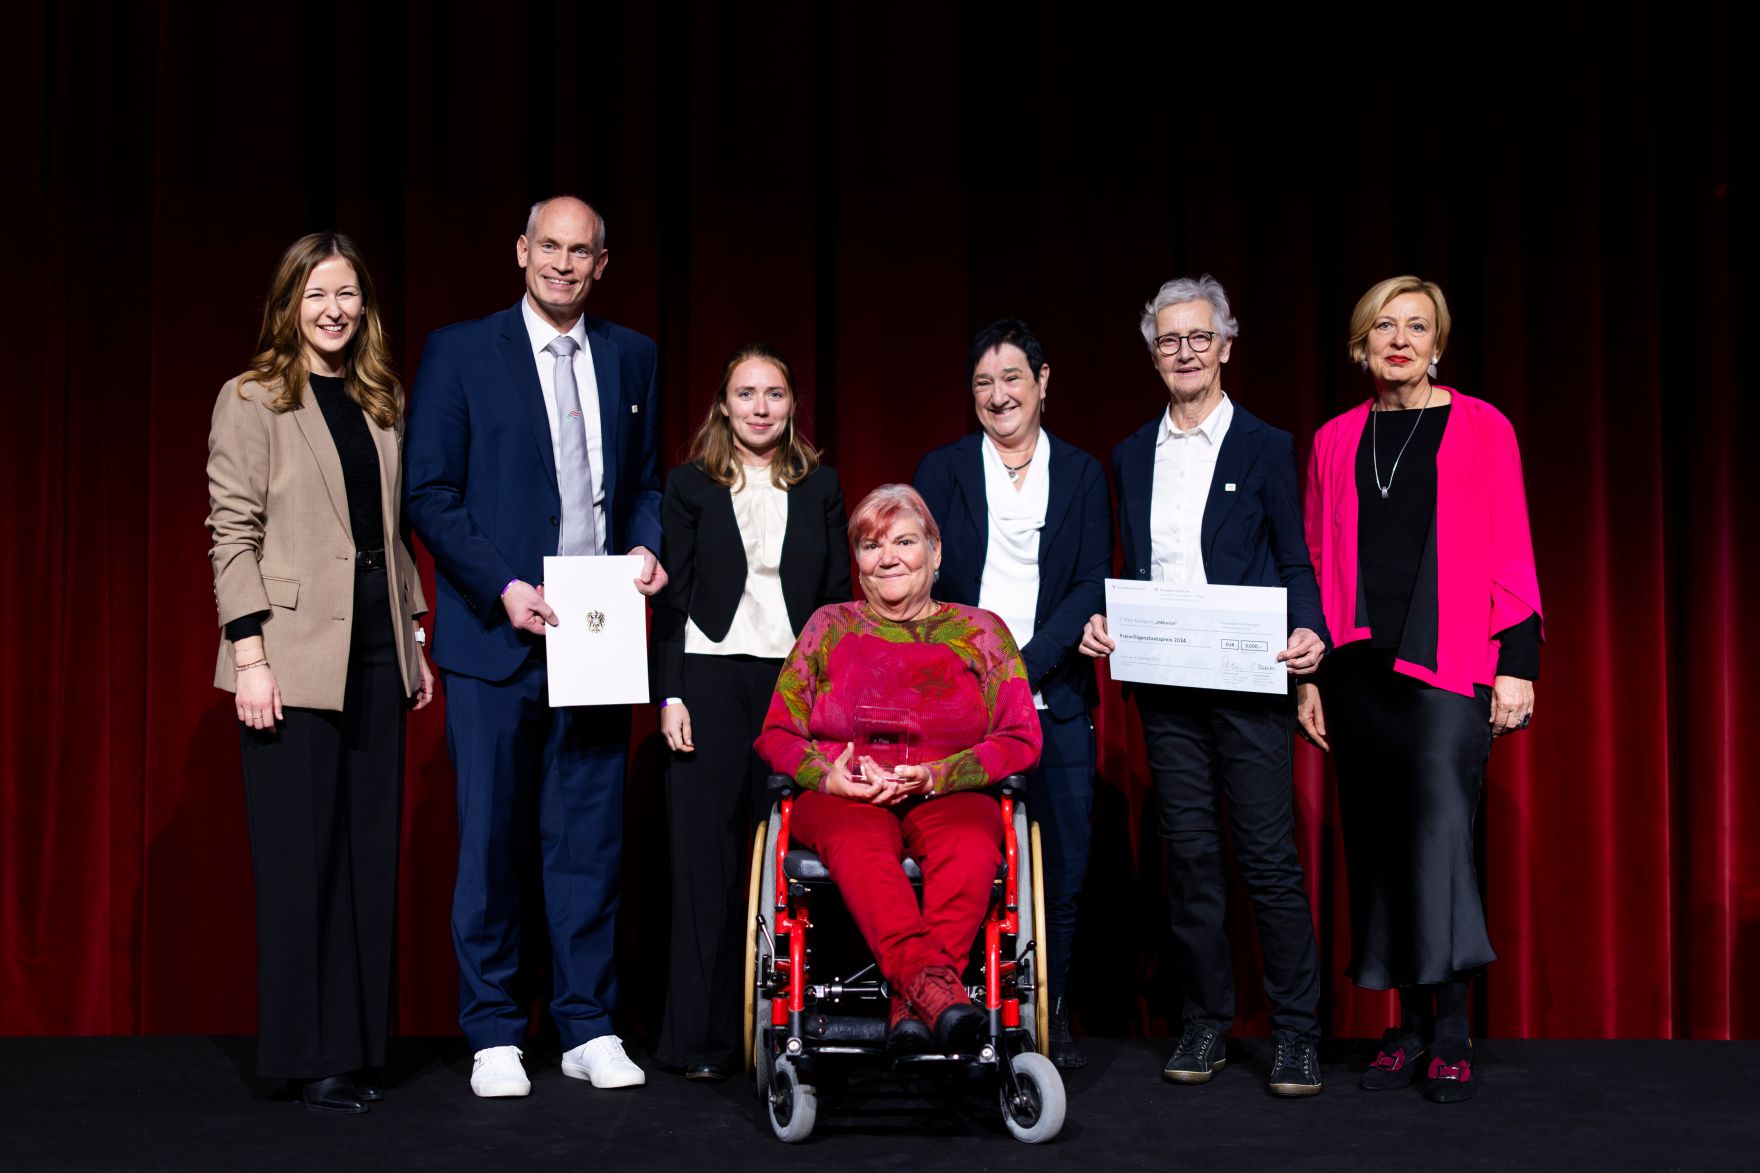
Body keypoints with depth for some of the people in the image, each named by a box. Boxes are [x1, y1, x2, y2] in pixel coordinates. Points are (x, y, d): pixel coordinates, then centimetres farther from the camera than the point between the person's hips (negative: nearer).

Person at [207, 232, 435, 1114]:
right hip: (294, 656, -5)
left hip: (375, 654, 6)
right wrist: (250, 654, -14)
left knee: (369, 851, 8)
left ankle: (359, 1042, 17)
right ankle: (308, 1053, 9)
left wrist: (415, 636, 12)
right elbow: (233, 533, -7)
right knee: (300, 857, 0)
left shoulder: (383, 402, 14)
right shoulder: (251, 400, -2)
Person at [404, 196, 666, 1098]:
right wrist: (502, 588, -13)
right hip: (496, 634, -3)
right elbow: (429, 492, -3)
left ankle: (588, 1027, 17)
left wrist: (647, 547, -3)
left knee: (590, 837, 7)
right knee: (491, 841, 3)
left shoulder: (631, 357, 12)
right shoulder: (459, 351, 0)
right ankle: (493, 1035, 14)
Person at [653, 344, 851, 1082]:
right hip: (710, 681, -1)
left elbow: (836, 598, 10)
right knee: (706, 857, 0)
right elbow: (672, 598, 4)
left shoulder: (820, 487, 11)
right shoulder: (690, 486, 7)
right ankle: (702, 1036, 6)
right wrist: (671, 694, -4)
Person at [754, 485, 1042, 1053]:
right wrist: (828, 775, -9)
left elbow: (1021, 739, 6)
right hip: (844, 798, 0)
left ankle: (911, 998, -47)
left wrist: (936, 775, -10)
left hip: (949, 797, 0)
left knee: (971, 843, -36)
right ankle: (933, 986, -51)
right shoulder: (829, 627, 18)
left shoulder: (979, 632, 15)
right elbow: (777, 733, 14)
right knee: (859, 841, -37)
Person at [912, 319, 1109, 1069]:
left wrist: (1023, 668, -12)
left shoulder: (1081, 475, 10)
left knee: (1063, 864, 3)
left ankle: (1049, 1016, 17)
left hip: (1053, 699, 1)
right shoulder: (942, 471, 9)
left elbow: (1091, 586, 1)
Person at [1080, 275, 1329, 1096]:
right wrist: (1104, 624, -3)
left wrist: (1309, 633, -17)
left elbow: (1296, 564, 1)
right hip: (1164, 689, 4)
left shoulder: (1266, 449, 3)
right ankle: (1207, 1024, 18)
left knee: (1270, 860, -3)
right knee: (1189, 858, 8)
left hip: (1248, 683, -3)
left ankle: (1295, 1035, 6)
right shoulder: (1132, 457, 14)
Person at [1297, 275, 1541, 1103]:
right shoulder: (1336, 441, 12)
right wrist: (1307, 675, 9)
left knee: (1439, 826, -14)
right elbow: (1318, 564, 13)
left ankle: (1450, 1033, -5)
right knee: (1377, 838, 5)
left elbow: (1510, 553, 0)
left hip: (1448, 664, -4)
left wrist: (1517, 662, -7)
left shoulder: (1480, 429, 3)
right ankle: (1409, 1026, 14)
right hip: (1359, 668, 4)